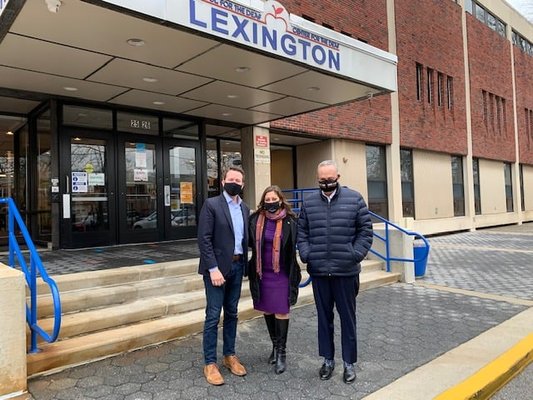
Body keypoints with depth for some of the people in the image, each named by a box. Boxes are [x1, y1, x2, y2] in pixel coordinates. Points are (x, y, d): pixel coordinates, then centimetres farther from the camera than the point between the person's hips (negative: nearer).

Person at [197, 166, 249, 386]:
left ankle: (229, 355, 29)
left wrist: (245, 264, 6)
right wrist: (213, 268, -19)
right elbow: (204, 239, -14)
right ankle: (210, 363, 13)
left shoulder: (245, 208, 10)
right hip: (217, 266, -6)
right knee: (213, 315, 0)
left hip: (237, 266, 6)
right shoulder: (211, 204, -8)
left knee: (231, 313, 15)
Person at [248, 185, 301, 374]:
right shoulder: (256, 220, -1)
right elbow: (251, 243, 9)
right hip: (262, 273, 4)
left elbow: (295, 247, -3)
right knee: (267, 310, 15)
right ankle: (275, 346, 34)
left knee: (281, 311, 1)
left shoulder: (289, 222, -9)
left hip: (282, 274, -3)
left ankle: (281, 352, 17)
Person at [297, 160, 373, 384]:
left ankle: (349, 363, 25)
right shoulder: (309, 203, 6)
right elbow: (302, 232, 10)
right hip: (318, 271, 2)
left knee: (347, 317, 10)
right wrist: (306, 254, -2)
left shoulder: (354, 199, -1)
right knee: (324, 317, 14)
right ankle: (328, 359, 30)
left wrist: (356, 254, -9)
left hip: (346, 271, -2)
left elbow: (365, 230, 0)